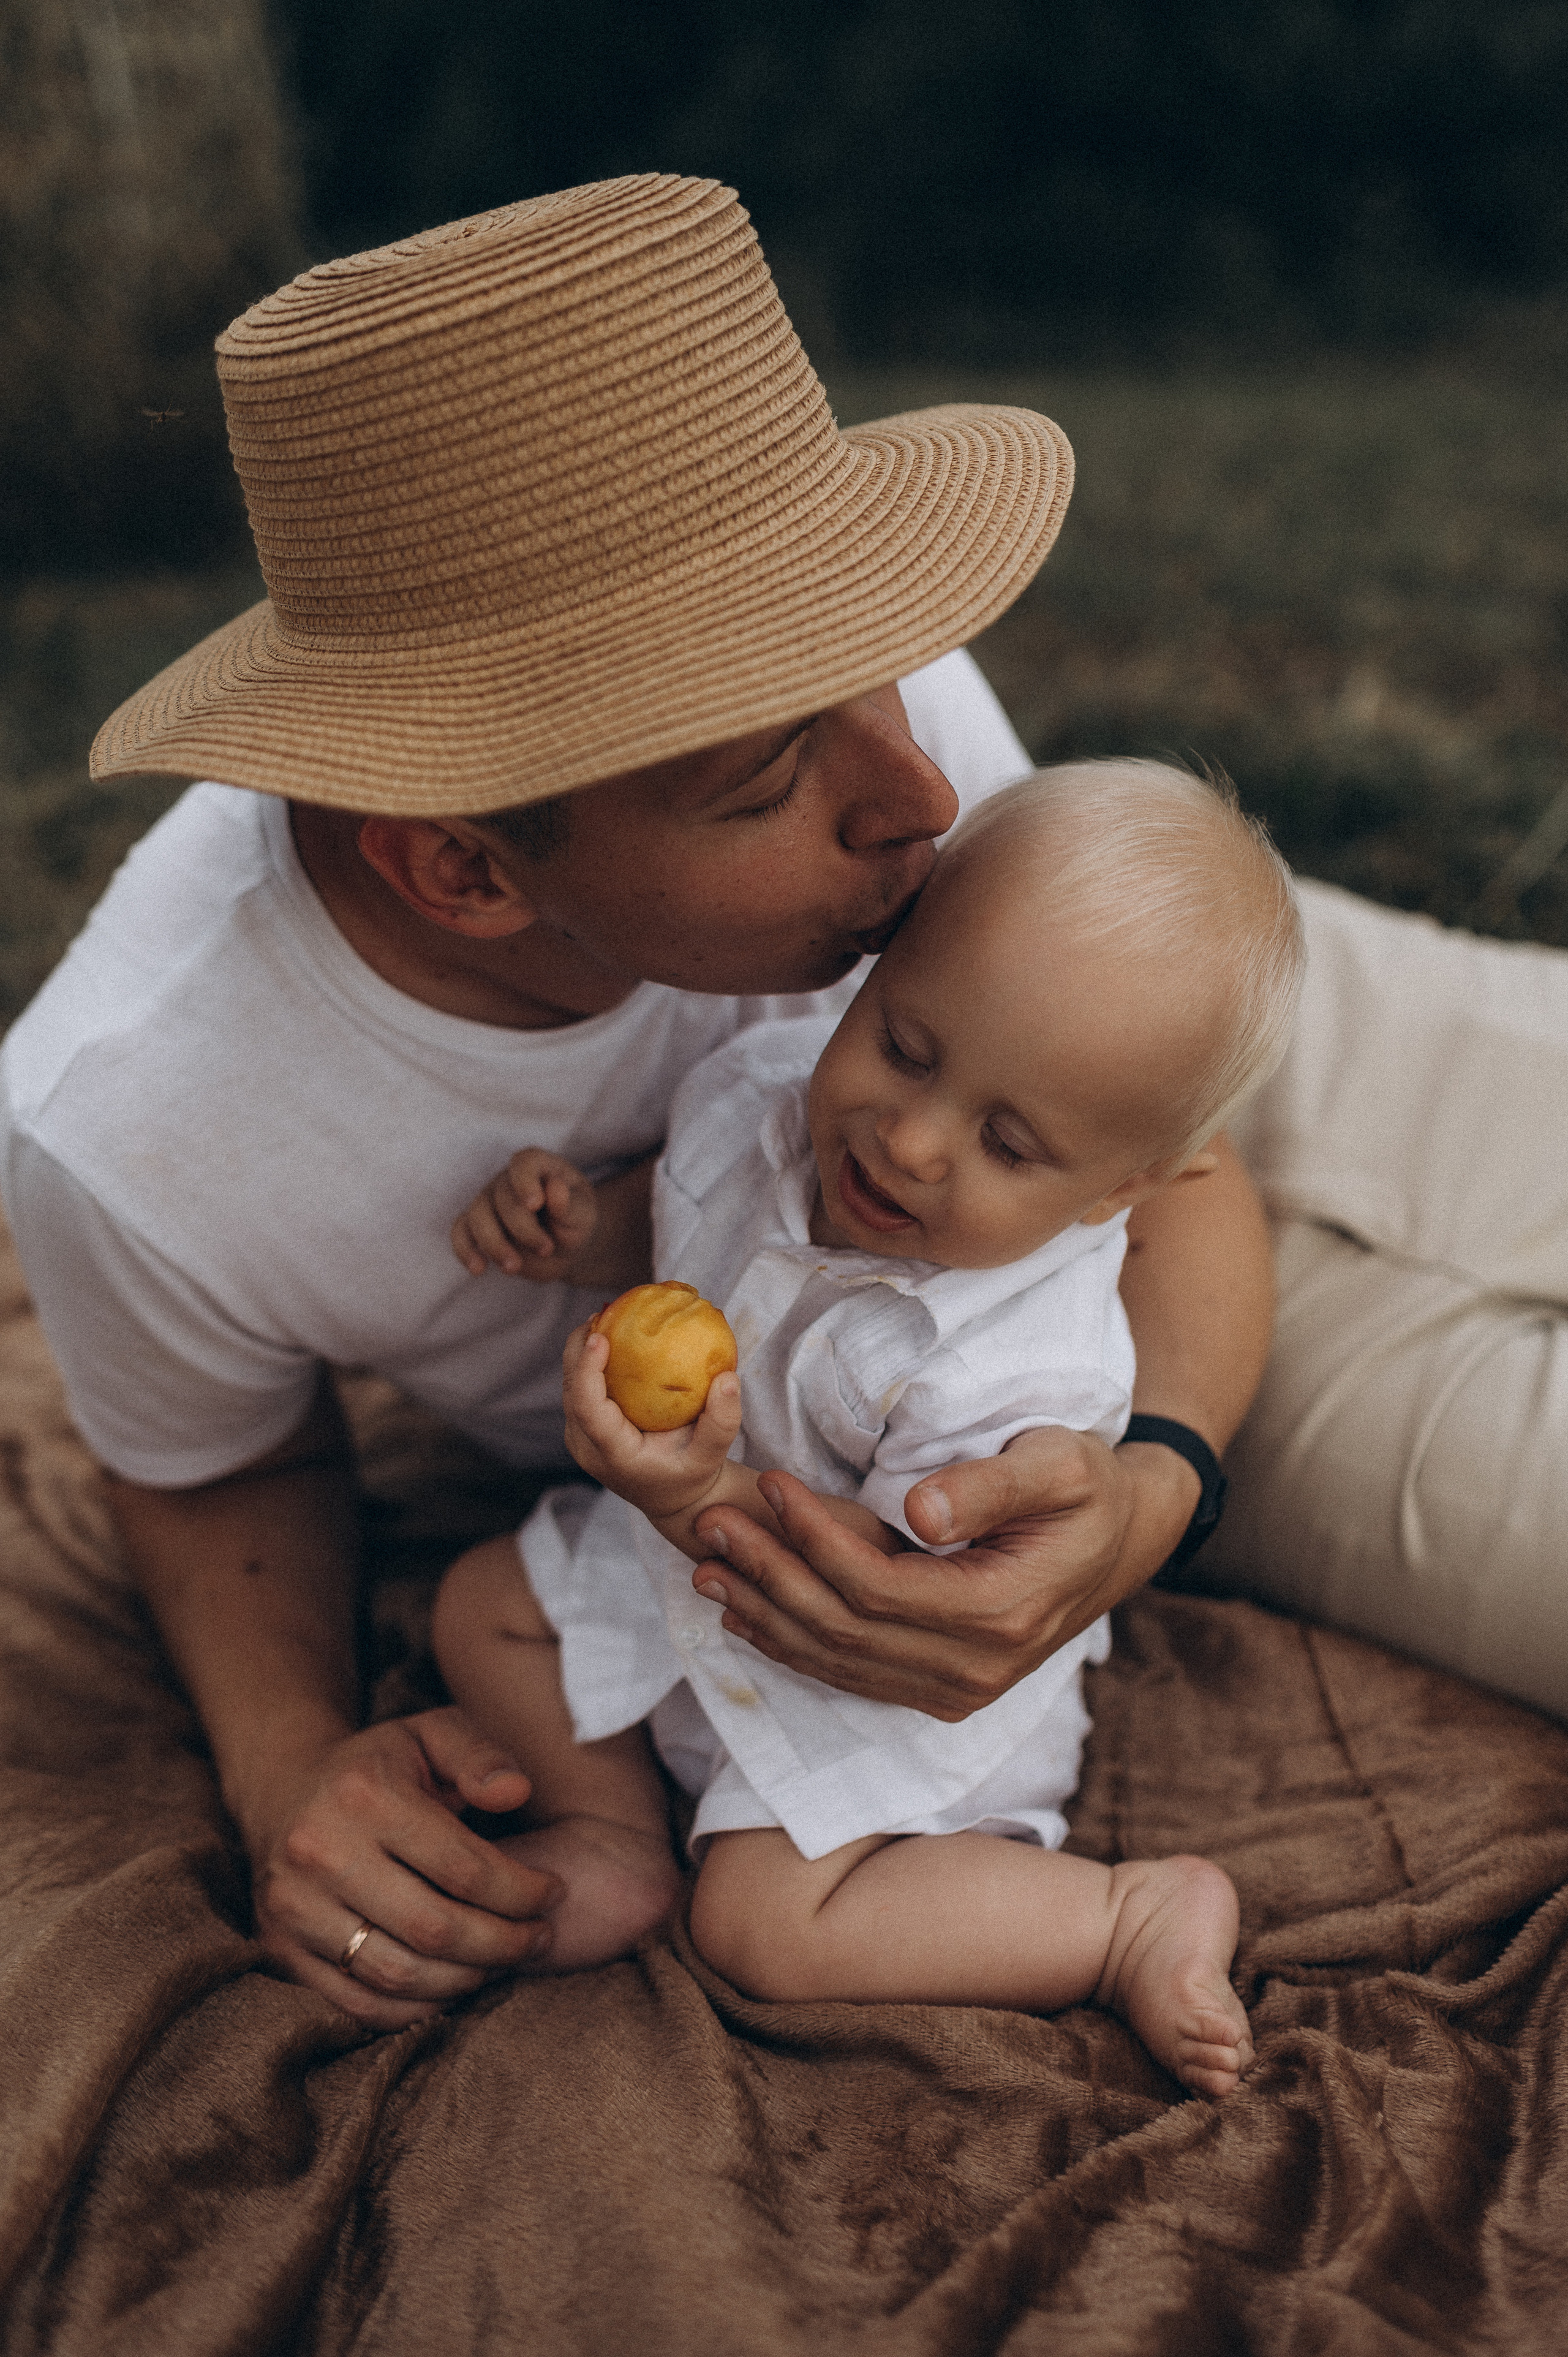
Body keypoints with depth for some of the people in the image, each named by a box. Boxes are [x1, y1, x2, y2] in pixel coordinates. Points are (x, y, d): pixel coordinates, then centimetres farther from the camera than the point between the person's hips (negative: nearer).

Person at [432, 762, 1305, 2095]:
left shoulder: (1024, 1377, -38)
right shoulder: (764, 1092, -20)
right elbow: (684, 1224, 3)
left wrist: (711, 1502, -44)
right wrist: (578, 1220, -18)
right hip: (692, 1559, 7)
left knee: (766, 1924, -14)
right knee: (485, 1609, 10)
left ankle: (1137, 1917, -4)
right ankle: (613, 1840, 22)